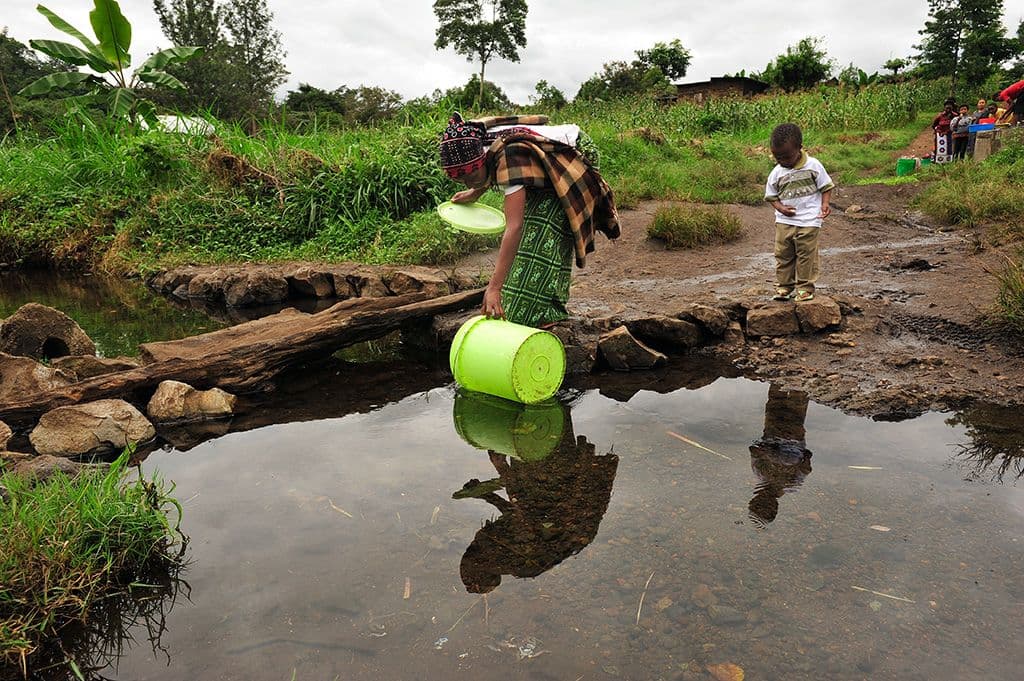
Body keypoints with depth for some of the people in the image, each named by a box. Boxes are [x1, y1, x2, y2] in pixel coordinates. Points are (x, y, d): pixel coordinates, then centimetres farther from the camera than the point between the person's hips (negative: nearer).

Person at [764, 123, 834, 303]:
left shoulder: (813, 165, -5)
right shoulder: (776, 173, 0)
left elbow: (826, 186, 2)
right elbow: (771, 196, 8)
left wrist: (825, 204, -13)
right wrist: (780, 208, -11)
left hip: (809, 221, -3)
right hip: (784, 222, 3)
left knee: (806, 255, 2)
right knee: (783, 254, 6)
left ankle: (805, 287, 13)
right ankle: (783, 286, 19)